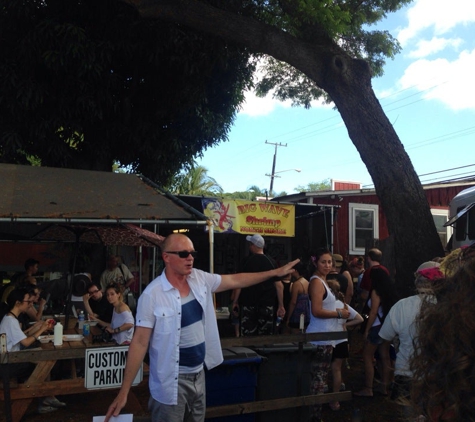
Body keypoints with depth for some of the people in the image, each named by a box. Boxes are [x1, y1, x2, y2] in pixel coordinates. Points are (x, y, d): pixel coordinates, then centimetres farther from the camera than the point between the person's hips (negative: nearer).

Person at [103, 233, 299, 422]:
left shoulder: (200, 279, -1)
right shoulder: (152, 295, -18)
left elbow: (236, 280, 7)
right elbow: (140, 342, -17)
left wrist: (275, 273, 5)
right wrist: (124, 391, -18)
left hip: (199, 374, 6)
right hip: (172, 381, -6)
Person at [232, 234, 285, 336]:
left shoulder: (247, 261, -5)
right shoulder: (271, 262, 1)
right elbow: (279, 285, -1)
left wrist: (235, 301, 5)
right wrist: (281, 306, 5)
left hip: (248, 303, -2)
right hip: (267, 304, 2)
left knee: (248, 335, 3)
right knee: (265, 335, 6)